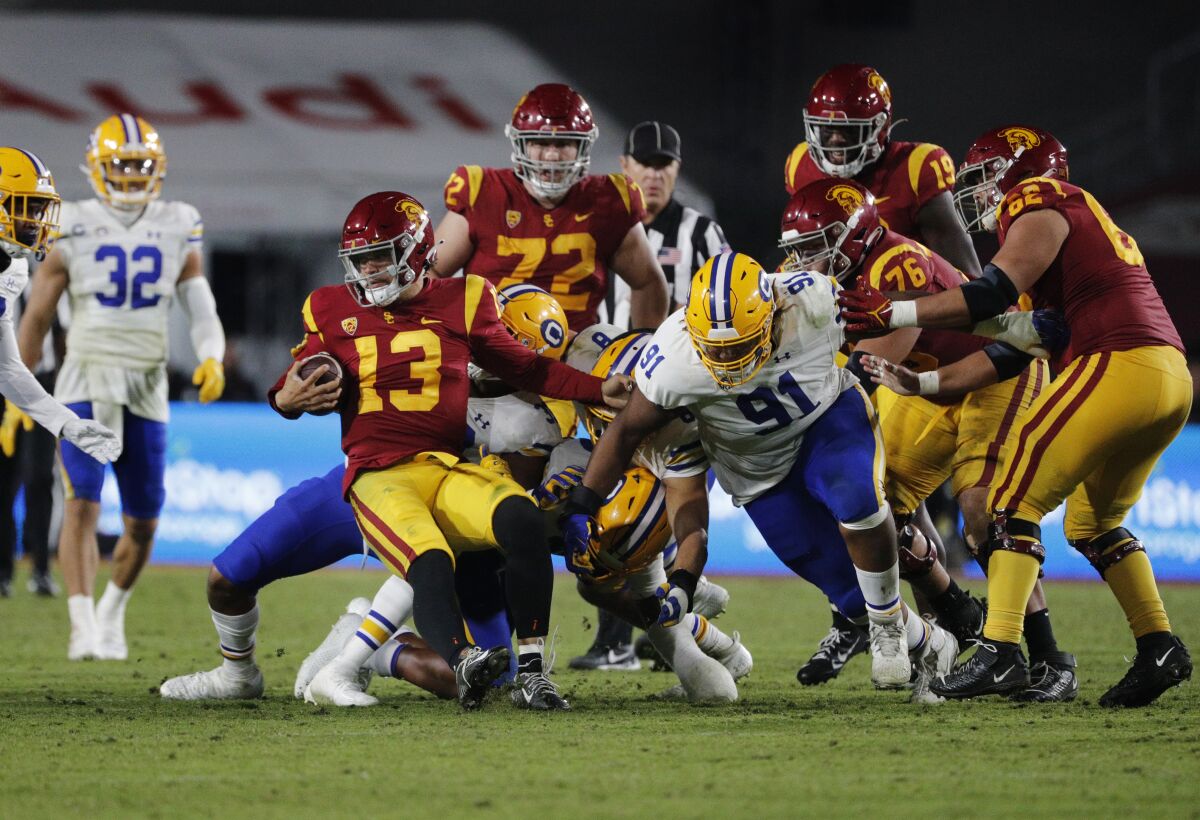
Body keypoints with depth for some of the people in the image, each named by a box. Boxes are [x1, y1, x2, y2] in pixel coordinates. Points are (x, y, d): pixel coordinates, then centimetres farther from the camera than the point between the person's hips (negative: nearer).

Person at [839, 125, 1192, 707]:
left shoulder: (1041, 206, 1)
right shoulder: (1083, 222, 29)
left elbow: (995, 292, -15)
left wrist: (893, 314, -14)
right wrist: (923, 381, 25)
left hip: (1118, 366, -9)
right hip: (1172, 378, 9)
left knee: (1015, 500, -6)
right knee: (1091, 523, 23)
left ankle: (1000, 652, -16)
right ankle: (1160, 650, 17)